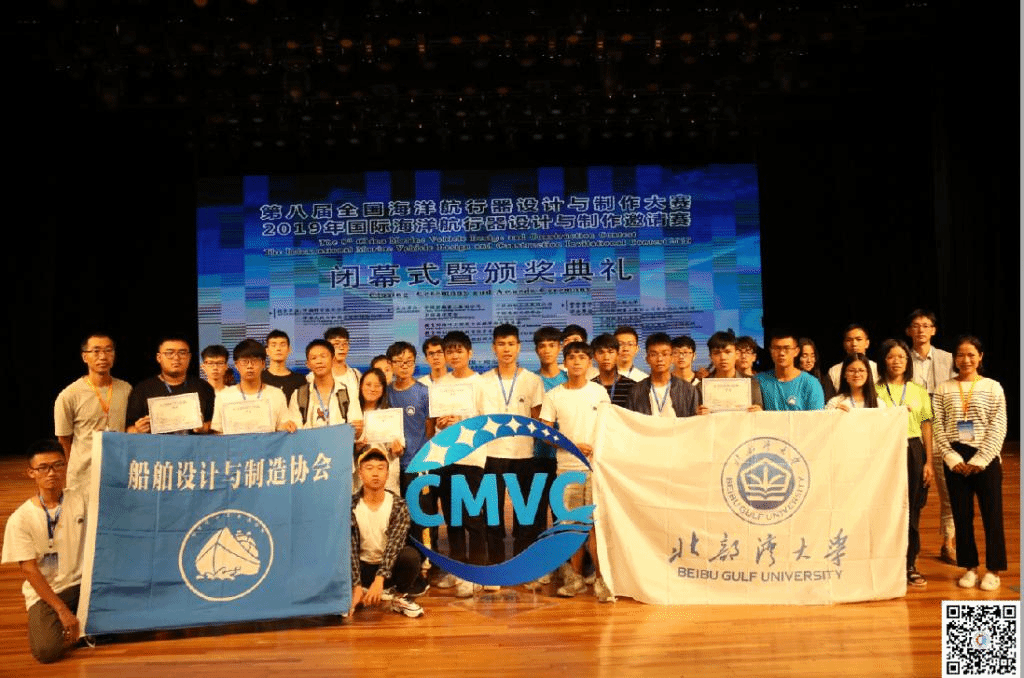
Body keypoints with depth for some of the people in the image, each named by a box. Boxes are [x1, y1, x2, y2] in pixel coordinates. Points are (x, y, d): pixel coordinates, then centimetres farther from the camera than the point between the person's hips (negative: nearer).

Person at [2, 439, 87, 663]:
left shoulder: (81, 501, -2)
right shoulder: (20, 519, -9)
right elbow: (29, 570, -10)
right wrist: (62, 610, -16)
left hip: (83, 582, 3)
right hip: (44, 591, -3)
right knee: (46, 651, -27)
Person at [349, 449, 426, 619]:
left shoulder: (398, 505, -13)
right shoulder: (350, 506, -12)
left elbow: (395, 543, -24)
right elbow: (350, 548, -17)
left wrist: (379, 579, -38)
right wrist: (357, 586, -29)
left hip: (390, 566, -1)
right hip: (363, 567, 1)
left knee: (410, 555, -33)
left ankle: (400, 596, -5)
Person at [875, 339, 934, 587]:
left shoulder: (919, 392, 10)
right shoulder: (876, 391, 3)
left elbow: (926, 428, 8)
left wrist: (929, 462, 2)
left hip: (913, 451, 2)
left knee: (912, 509, 5)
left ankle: (910, 564, 17)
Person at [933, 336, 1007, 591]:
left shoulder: (993, 387, 2)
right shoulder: (943, 389, 5)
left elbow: (998, 428, -4)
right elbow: (937, 428, 2)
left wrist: (980, 460, -12)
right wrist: (952, 458, -8)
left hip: (986, 458, -1)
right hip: (955, 460, 2)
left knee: (992, 514, 2)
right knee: (961, 515, 7)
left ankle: (993, 570, 16)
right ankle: (969, 567, 19)